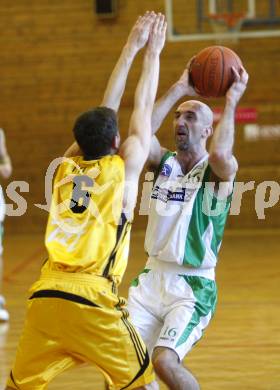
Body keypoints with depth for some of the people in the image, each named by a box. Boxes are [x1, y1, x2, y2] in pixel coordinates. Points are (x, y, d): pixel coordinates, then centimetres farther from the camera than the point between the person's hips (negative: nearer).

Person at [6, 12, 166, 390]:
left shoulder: (66, 167, 16)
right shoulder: (123, 170, 4)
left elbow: (105, 110, 25)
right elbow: (143, 109, 17)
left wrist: (131, 49, 32)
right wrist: (152, 51, 28)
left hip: (44, 296, 5)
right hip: (91, 300, -4)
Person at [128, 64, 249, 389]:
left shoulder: (220, 170, -6)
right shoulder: (163, 161, 7)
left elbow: (220, 154, -32)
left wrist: (231, 102, -20)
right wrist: (179, 89, -10)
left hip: (193, 287, -5)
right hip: (152, 277, 5)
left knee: (165, 361, -22)